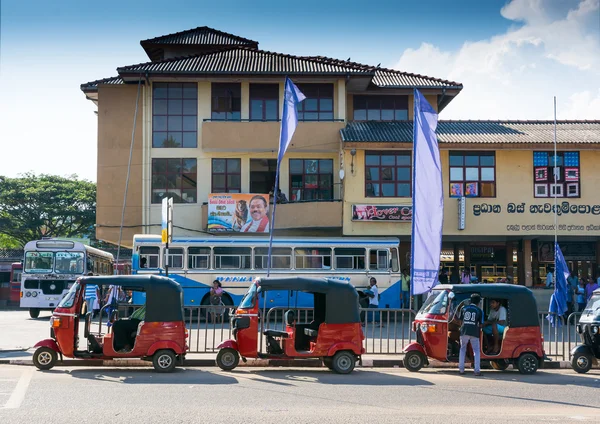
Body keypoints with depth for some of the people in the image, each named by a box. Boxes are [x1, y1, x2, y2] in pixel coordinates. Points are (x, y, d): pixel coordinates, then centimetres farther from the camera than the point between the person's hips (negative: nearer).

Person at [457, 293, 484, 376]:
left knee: (463, 349, 18)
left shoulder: (464, 308, 11)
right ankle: (477, 370, -4)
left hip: (464, 332, 2)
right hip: (474, 333, -2)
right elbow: (480, 324, 8)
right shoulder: (479, 311, 6)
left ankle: (461, 369, 13)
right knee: (476, 351, 6)